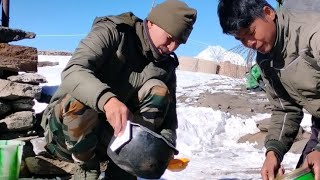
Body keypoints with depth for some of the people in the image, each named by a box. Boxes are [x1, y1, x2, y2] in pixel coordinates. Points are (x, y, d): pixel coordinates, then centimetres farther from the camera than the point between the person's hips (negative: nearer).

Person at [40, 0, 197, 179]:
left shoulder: (165, 66, 2)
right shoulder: (113, 33, -14)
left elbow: (168, 113, -2)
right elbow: (72, 71, -29)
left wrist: (167, 145, -25)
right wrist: (107, 99, -49)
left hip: (112, 139, 4)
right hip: (65, 130, -3)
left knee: (158, 90, -17)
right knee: (78, 103, -37)